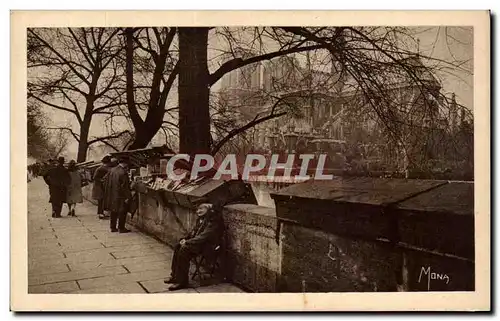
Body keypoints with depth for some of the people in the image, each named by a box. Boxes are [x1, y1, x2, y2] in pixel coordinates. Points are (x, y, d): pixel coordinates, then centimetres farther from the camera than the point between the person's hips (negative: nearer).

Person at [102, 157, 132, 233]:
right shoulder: (123, 173, -20)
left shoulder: (111, 170, 2)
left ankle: (113, 227, 23)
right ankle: (121, 228, 8)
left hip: (111, 195, 7)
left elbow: (105, 179, 11)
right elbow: (125, 186, -21)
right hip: (120, 196, -7)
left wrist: (108, 191, 19)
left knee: (114, 212, 18)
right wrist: (127, 196, -16)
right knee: (122, 212, 5)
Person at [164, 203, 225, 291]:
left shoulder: (214, 220, -16)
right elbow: (194, 231, 22)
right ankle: (175, 276, 3)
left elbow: (205, 236, -23)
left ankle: (182, 281, -18)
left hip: (206, 245, -10)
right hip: (196, 241, 10)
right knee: (177, 247, -5)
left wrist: (188, 242, -22)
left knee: (184, 250, -25)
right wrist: (185, 239, 2)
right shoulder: (201, 219, 16)